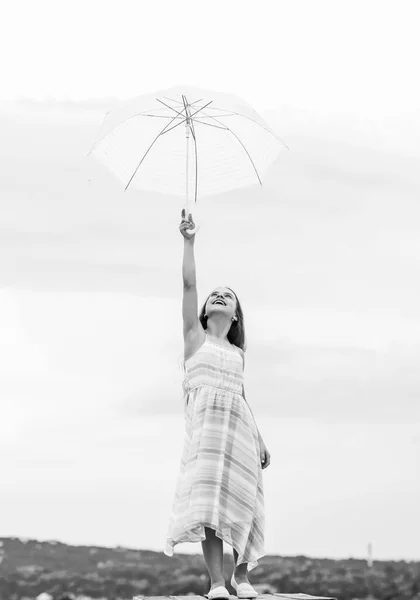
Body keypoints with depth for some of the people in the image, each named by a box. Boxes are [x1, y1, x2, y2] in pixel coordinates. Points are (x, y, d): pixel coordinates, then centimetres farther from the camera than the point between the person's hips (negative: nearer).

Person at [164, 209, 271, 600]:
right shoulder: (195, 337, 15)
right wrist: (188, 242, 5)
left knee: (241, 495, -3)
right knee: (208, 495, -15)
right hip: (204, 419, -4)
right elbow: (189, 284, 7)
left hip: (238, 424, 4)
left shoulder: (238, 352, 23)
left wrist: (259, 439, 17)